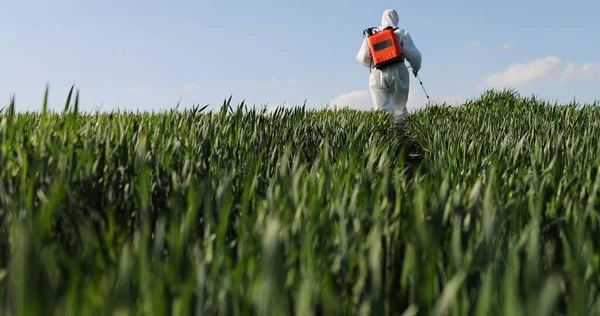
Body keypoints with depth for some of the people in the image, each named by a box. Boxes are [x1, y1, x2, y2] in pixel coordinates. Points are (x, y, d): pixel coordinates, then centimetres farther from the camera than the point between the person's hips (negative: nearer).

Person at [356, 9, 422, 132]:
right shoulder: (402, 33, 10)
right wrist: (416, 68, 22)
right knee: (400, 109, 13)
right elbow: (414, 55, 1)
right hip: (397, 73, -1)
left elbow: (361, 57, 12)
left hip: (377, 74, 1)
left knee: (382, 110, -8)